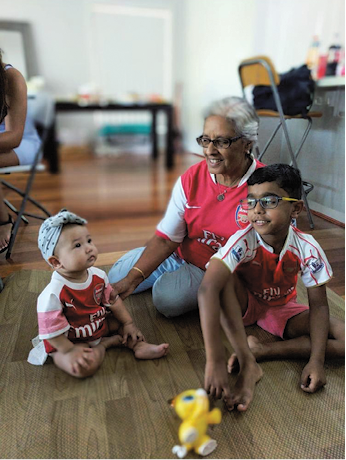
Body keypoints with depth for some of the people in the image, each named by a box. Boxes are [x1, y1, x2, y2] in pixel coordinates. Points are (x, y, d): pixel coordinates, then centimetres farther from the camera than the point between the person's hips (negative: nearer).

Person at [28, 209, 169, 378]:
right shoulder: (53, 294, -32)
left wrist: (128, 323, 1)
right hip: (69, 341, -6)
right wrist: (70, 351, -23)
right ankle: (105, 343, -4)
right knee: (85, 366, -29)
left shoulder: (98, 276, -12)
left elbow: (113, 301, 2)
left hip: (99, 325, 6)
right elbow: (52, 331, -24)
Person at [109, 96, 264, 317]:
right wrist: (132, 279, -23)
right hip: (183, 255, 5)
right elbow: (166, 238, -12)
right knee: (118, 275, 3)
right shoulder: (191, 179, -11)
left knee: (167, 296, -27)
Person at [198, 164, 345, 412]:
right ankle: (248, 364, -28)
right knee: (223, 277, -35)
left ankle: (258, 350, -18)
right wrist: (215, 359, -49)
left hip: (282, 309, 3)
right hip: (243, 305, -2)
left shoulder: (307, 248, -24)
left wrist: (316, 360, -25)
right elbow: (208, 288, -44)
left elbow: (318, 304, -15)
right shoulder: (243, 241, -32)